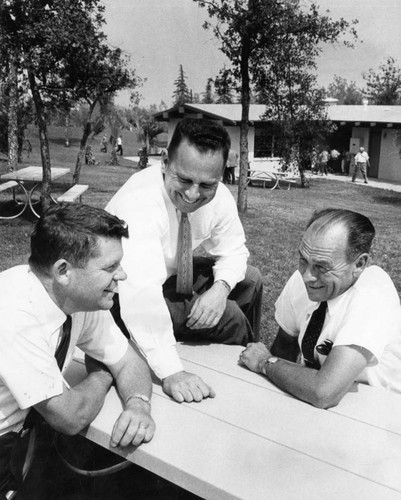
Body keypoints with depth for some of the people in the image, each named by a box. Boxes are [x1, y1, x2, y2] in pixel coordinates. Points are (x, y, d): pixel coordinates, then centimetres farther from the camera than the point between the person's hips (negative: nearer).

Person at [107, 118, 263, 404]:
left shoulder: (218, 196, -15)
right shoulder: (138, 204, -36)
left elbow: (233, 249, -2)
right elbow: (141, 294, -45)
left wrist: (221, 287, -23)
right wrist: (170, 371, -49)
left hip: (172, 272, 7)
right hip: (124, 293, -7)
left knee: (250, 280, 4)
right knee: (229, 318, -18)